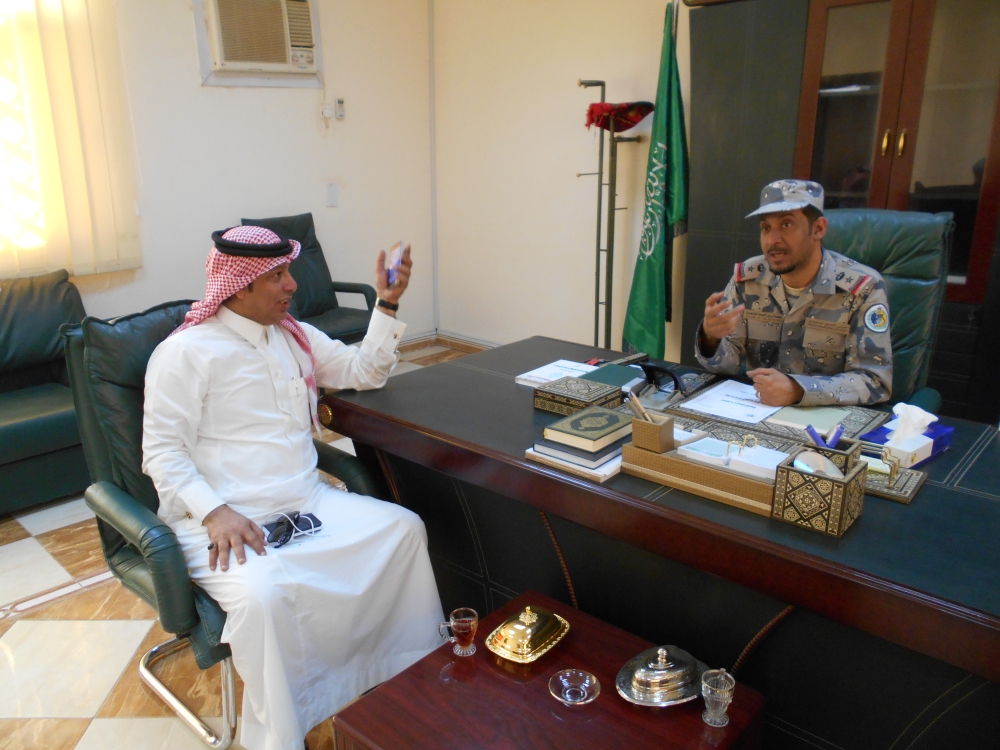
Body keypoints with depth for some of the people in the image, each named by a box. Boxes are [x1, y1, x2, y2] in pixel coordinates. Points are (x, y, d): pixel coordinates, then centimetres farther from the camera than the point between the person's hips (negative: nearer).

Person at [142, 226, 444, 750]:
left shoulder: (296, 336, 14)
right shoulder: (186, 351, -7)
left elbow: (365, 372, 19)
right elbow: (162, 451, -9)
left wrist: (387, 303, 7)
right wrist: (216, 513, -25)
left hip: (306, 502, 6)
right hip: (225, 522, -6)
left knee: (403, 528, -10)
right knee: (264, 593, -35)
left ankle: (418, 671, 7)